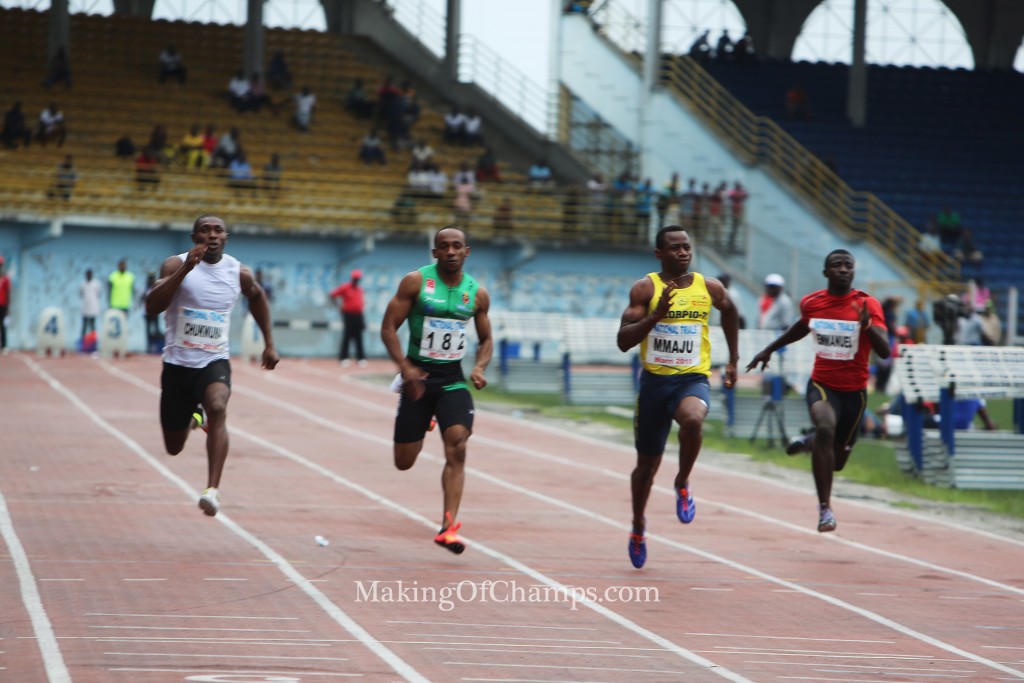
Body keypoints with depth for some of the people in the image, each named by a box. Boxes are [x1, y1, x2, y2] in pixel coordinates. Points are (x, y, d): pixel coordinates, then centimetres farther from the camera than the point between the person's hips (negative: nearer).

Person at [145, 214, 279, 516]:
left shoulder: (238, 273, 0)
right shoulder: (176, 265, -9)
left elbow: (257, 297, 23)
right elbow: (152, 307, -23)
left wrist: (269, 343, 21)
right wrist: (185, 269, -31)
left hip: (214, 362, 0)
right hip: (178, 364, 0)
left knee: (218, 408, -34)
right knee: (174, 447, 12)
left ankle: (212, 490, -41)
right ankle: (193, 417, 50)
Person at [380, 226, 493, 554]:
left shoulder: (477, 293, 2)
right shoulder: (416, 282, -7)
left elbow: (486, 339, 15)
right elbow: (389, 327, -7)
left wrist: (480, 367, -6)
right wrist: (405, 367, -21)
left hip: (453, 380, 1)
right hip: (418, 378, -1)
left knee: (457, 447, -20)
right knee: (404, 463, 5)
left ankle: (449, 527, -20)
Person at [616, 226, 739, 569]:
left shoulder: (709, 287, 2)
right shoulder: (645, 289, -5)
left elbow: (729, 312, 25)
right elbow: (624, 341, -12)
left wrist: (733, 360, 26)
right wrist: (656, 315, -25)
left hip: (693, 379, 0)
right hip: (654, 381, 0)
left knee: (692, 419, -37)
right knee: (647, 465, 12)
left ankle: (683, 484, -9)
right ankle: (638, 527, 40)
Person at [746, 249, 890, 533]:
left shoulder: (868, 305, -11)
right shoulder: (811, 303, -2)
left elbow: (884, 352, -20)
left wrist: (867, 326, -37)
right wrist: (769, 349, 28)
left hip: (855, 390, 0)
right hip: (822, 384, 0)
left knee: (837, 461, 12)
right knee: (825, 427, -33)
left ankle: (809, 441, 50)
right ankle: (824, 507, -26)